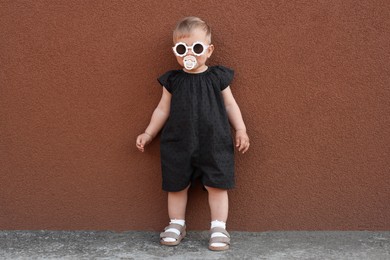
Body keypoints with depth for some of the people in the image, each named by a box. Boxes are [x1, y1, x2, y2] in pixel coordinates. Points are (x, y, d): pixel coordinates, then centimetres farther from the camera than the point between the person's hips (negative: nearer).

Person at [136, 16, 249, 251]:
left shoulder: (217, 77, 0)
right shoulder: (172, 80, 3)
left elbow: (230, 104, 7)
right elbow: (163, 110, 11)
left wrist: (241, 130, 1)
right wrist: (149, 134, 11)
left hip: (214, 143, -1)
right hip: (178, 144, 2)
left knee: (217, 185, 0)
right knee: (177, 186, 9)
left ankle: (219, 228, 11)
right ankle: (176, 225, 25)